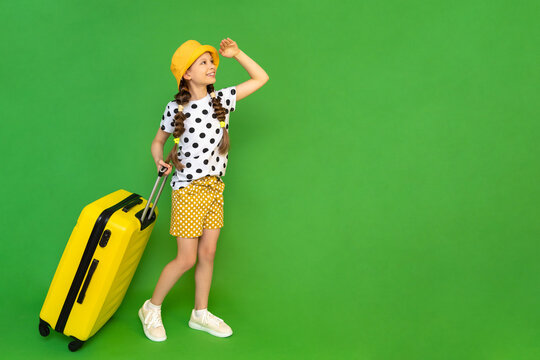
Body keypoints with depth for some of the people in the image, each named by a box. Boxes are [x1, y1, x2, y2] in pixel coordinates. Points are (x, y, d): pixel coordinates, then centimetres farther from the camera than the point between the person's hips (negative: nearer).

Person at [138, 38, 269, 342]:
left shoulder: (222, 99, 2)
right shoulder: (176, 108, -7)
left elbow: (261, 78, 7)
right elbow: (158, 141, 6)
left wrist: (236, 53, 0)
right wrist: (160, 161, -12)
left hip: (215, 187, 5)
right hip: (188, 189, -4)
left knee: (208, 253, 10)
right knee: (186, 259, -3)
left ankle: (200, 313, 26)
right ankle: (152, 309, 18)